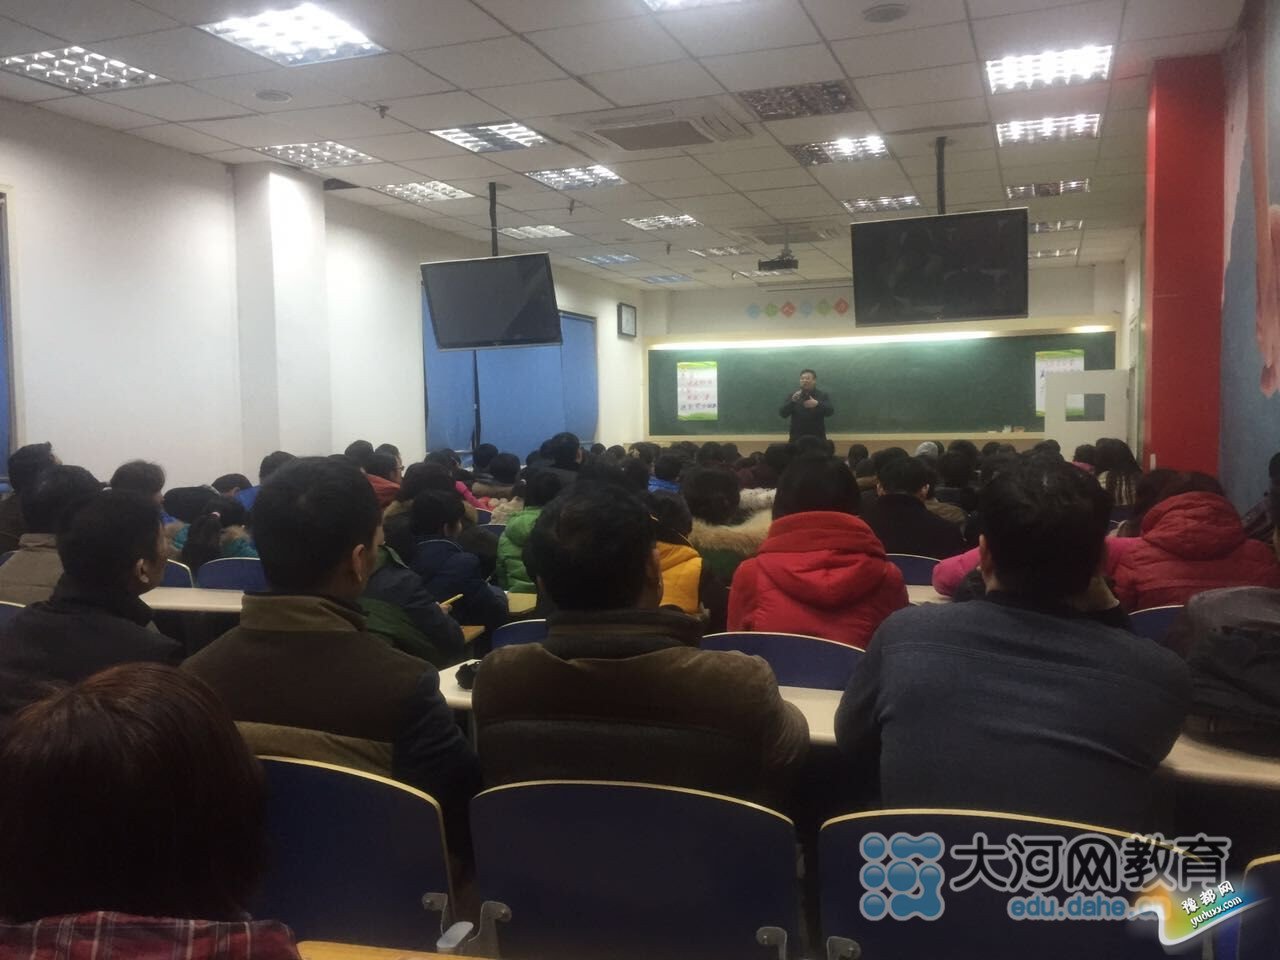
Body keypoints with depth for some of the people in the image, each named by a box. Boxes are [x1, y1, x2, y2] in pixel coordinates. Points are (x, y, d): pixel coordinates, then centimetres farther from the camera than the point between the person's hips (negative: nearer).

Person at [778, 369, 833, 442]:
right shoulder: (793, 396, 10)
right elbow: (782, 413, -2)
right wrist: (792, 401, -19)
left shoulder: (823, 396, 8)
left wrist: (817, 404, -25)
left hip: (817, 439, 0)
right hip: (797, 439, 0)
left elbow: (830, 411, -7)